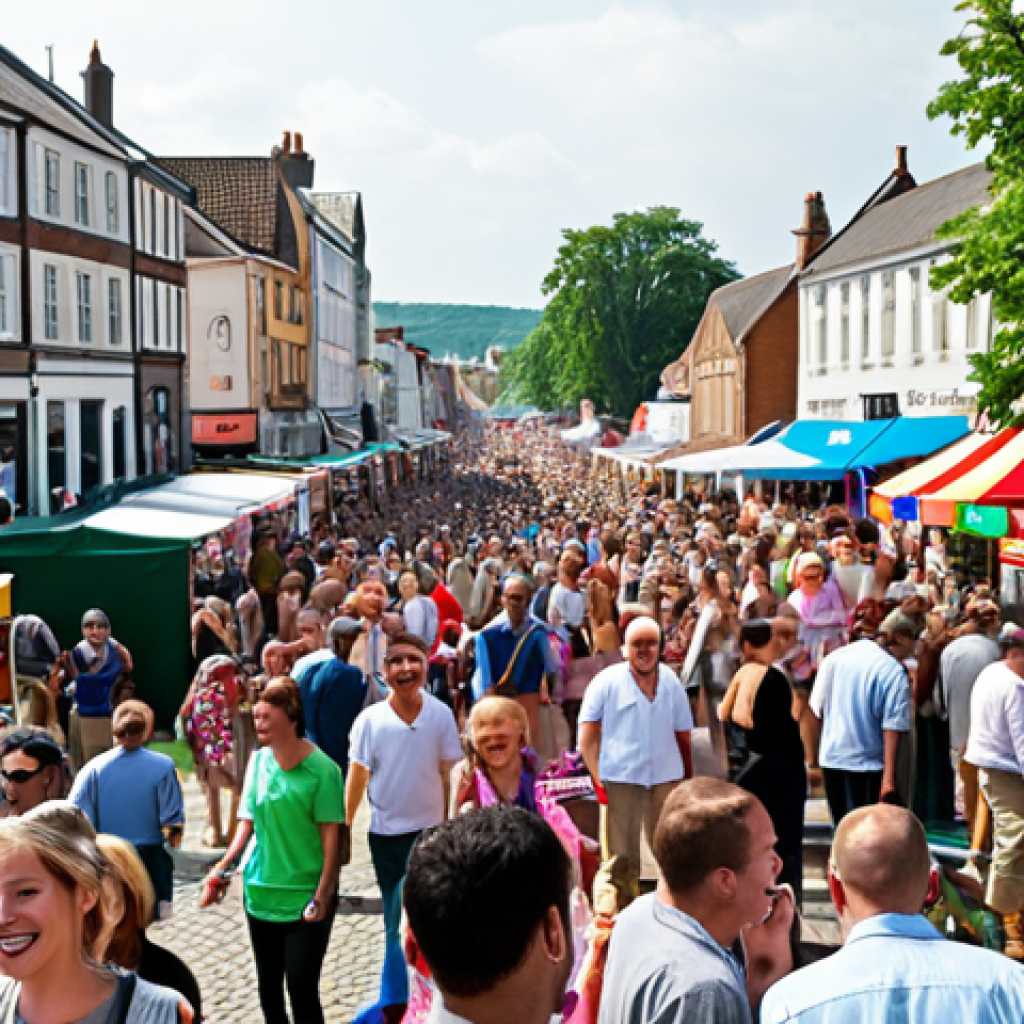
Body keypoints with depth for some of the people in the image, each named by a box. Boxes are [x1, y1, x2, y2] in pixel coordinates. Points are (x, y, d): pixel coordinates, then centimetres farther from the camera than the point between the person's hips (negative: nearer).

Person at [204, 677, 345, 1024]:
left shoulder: (320, 769, -13)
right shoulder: (258, 761, 2)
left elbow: (331, 836, -12)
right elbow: (248, 821, 9)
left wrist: (323, 895, -16)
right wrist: (224, 865, -4)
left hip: (305, 899, -5)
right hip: (260, 892, 5)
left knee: (302, 991, -4)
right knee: (268, 989, 15)